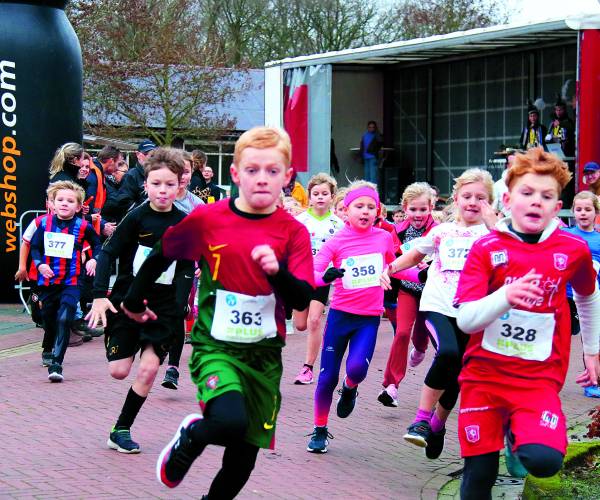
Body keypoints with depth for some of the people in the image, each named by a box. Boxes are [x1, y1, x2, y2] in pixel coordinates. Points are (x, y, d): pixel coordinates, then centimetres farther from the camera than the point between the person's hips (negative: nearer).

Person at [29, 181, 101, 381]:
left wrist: (93, 260, -4)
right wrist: (40, 264, -12)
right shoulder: (44, 224, -2)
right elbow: (34, 247, 4)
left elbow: (97, 244, 11)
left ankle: (56, 364, -18)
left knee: (64, 320, -18)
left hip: (71, 283, -3)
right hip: (47, 281, 3)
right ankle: (48, 351, 45)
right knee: (49, 320, 16)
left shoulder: (83, 227, -5)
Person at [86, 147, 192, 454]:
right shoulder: (137, 218, -9)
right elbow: (107, 254, -9)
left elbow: (188, 268, 9)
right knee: (119, 370, -4)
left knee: (148, 369, -8)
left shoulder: (184, 224, -1)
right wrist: (100, 296, -18)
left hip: (163, 305, 2)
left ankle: (121, 431, 6)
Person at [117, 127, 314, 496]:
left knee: (245, 454, 8)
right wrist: (134, 301, 19)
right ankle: (189, 438, 5)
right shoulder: (207, 219, -7)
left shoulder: (293, 232, -4)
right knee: (230, 420, -28)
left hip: (265, 353, 3)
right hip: (216, 347, -3)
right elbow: (162, 255, 9)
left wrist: (277, 271, -30)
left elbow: (303, 300, -11)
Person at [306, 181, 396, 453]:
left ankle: (350, 388, 17)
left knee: (356, 368, -20)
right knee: (328, 376, 1)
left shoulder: (384, 238, 1)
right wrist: (325, 277, -33)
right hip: (340, 315, -1)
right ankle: (320, 430, 19)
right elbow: (309, 272, -13)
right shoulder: (337, 241, -6)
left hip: (369, 318, 1)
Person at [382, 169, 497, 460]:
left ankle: (438, 424, 33)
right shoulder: (442, 231, 10)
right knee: (448, 353, -29)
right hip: (437, 306, -1)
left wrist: (491, 221, -16)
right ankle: (421, 418, -20)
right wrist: (391, 268, 10)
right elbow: (415, 254, 26)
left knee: (455, 376, 6)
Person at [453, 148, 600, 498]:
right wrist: (506, 295, -32)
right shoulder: (487, 249, -6)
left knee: (545, 460, -25)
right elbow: (466, 320, -14)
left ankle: (517, 432, 8)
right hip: (484, 373, 0)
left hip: (538, 377, 0)